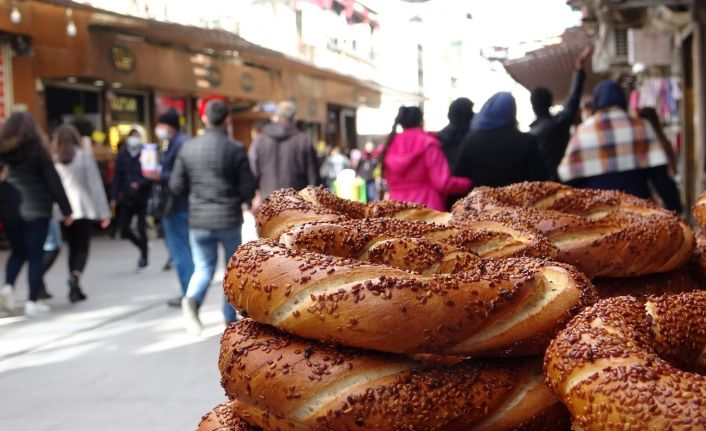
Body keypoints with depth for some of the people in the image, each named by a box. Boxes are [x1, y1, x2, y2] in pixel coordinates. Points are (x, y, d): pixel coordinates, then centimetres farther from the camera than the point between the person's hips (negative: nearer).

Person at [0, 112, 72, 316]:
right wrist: (66, 210, -2)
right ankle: (33, 302, 3)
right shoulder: (36, 150, -6)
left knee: (18, 251, 20)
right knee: (35, 255, 3)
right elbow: (53, 181, -6)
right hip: (36, 209, -3)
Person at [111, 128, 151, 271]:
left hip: (142, 197, -3)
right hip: (127, 198, 4)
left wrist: (140, 184, -24)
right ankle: (142, 247, 28)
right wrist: (115, 197, 1)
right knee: (124, 230, 2)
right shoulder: (122, 156, 3)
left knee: (141, 228, 0)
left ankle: (144, 259, 15)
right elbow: (117, 178, 6)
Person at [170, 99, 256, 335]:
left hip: (198, 219, 2)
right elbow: (248, 189, -9)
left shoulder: (188, 148, -2)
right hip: (229, 219, -2)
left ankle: (192, 300, -16)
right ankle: (231, 317, 21)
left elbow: (176, 187, 0)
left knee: (203, 267, 13)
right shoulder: (236, 149, -10)